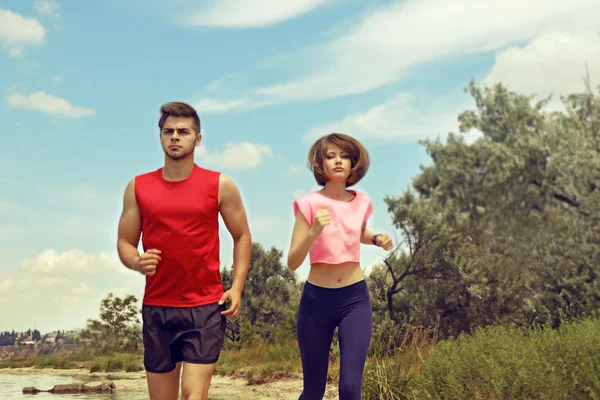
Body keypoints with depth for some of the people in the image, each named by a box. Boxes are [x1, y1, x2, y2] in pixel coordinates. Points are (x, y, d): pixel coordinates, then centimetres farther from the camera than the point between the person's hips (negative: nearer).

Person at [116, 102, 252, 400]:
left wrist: (236, 288, -7)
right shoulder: (138, 187, 5)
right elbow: (124, 243, 10)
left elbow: (242, 238, 6)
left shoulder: (220, 185, 1)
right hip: (156, 309, 3)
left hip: (205, 308, -3)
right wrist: (136, 261, -14)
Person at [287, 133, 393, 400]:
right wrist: (313, 232, -28)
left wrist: (377, 239, 4)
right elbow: (293, 263, -12)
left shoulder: (361, 201, 2)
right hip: (317, 298, -2)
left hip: (355, 298, 2)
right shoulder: (310, 203, -9)